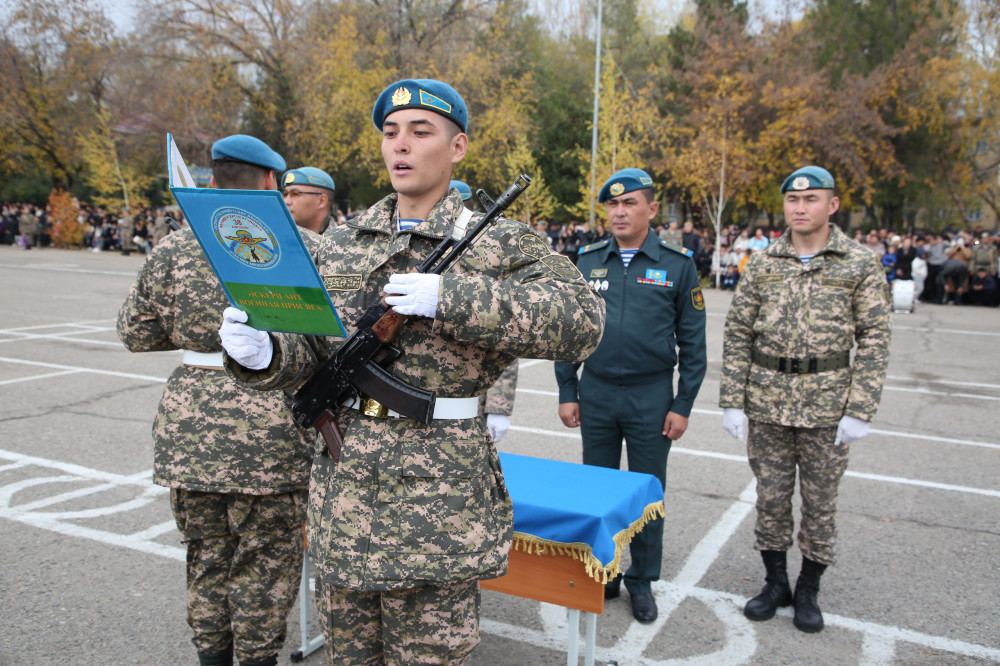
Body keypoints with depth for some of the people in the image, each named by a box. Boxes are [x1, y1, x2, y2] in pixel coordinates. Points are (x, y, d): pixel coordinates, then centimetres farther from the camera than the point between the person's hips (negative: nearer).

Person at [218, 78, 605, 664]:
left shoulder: (497, 244, -6)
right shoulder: (341, 243, 9)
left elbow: (583, 321, -20)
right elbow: (309, 347, 9)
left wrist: (449, 298, -26)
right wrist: (262, 353, -15)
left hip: (438, 501, -5)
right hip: (343, 494, 5)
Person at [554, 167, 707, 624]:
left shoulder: (677, 264, -3)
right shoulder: (587, 261, 3)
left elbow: (692, 341, -1)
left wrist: (683, 405, -5)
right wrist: (566, 392, 3)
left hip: (651, 397, -2)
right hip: (596, 393, 2)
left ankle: (642, 582, 27)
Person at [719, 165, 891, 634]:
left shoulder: (861, 266, -2)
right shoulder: (762, 264, 3)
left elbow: (874, 341, -2)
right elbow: (737, 335, 4)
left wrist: (861, 411, -9)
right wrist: (731, 402, -1)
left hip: (827, 407, -1)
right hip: (766, 404, 2)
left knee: (820, 501, 9)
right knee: (771, 497, 11)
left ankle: (808, 590, 28)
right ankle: (775, 582, 30)